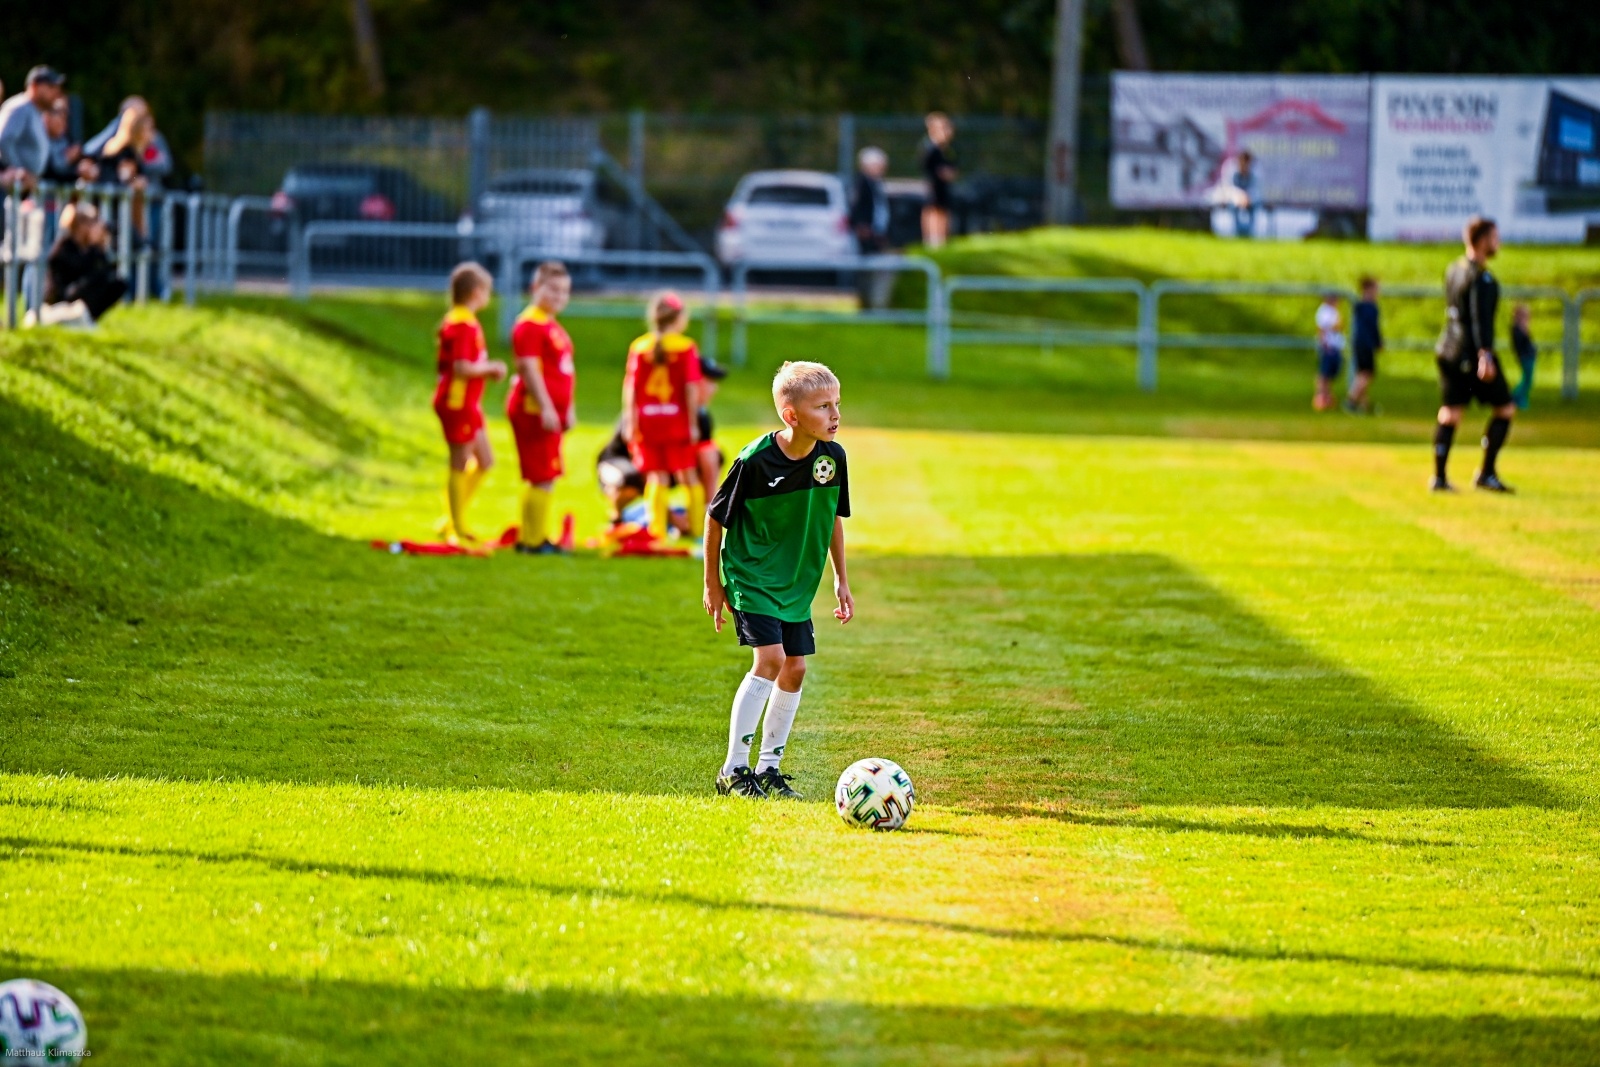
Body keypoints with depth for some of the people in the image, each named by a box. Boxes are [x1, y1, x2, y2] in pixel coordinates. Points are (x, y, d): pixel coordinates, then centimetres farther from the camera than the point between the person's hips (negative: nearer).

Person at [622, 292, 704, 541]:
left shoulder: (638, 347, 2)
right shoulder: (687, 348, -6)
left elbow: (630, 387, 0)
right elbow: (692, 388, -9)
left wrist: (629, 422, 4)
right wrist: (692, 423, -4)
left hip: (646, 419, 2)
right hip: (675, 418, -2)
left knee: (657, 477, 6)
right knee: (687, 474, 9)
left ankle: (658, 530, 3)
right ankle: (698, 527, 11)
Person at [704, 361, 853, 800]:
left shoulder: (832, 457, -6)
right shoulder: (756, 460, -22)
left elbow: (834, 517, 12)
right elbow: (717, 517, -9)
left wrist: (841, 580, 13)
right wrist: (713, 582, -3)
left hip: (797, 583, 6)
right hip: (751, 577, -6)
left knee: (795, 669, 6)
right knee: (770, 659, -18)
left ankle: (769, 768, 20)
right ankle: (734, 771, -10)